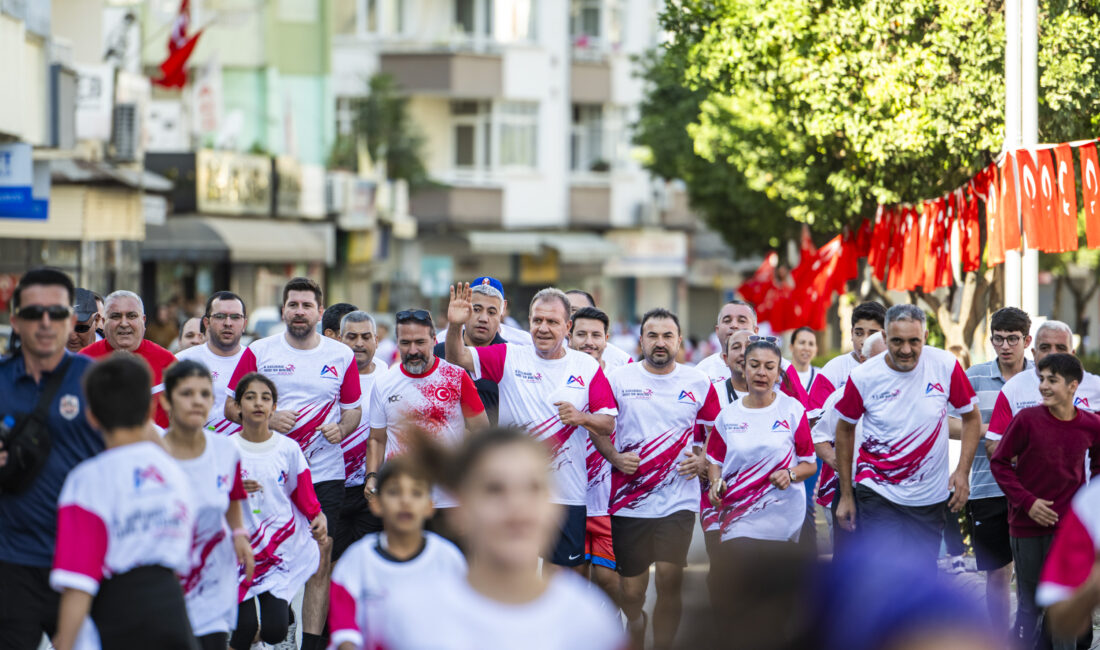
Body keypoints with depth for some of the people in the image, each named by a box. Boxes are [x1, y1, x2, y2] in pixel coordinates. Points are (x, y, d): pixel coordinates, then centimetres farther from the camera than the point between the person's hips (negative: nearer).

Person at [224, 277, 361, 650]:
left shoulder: (341, 356, 7)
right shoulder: (259, 352, 3)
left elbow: (354, 409, 14)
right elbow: (231, 406, 4)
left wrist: (341, 428, -9)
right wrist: (268, 420, -13)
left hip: (325, 474, 1)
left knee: (320, 560, -2)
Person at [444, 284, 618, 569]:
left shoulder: (587, 367, 4)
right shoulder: (509, 358, 3)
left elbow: (608, 424, 3)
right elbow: (458, 358, -6)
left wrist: (581, 418, -18)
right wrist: (455, 326, -26)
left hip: (567, 494, 1)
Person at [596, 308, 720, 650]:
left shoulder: (698, 383, 6)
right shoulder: (619, 379, 3)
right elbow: (597, 428, 9)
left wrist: (702, 460, -3)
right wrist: (614, 457, -8)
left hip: (678, 500, 0)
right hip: (629, 500, 0)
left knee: (670, 578, -12)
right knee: (631, 592, 4)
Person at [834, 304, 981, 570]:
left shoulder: (946, 366, -7)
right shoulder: (863, 376, -8)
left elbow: (971, 418, 6)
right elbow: (845, 429, 6)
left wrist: (963, 471, -6)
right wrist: (846, 495, 7)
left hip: (929, 495, 2)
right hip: (878, 492, -2)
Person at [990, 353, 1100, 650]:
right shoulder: (1027, 419, -10)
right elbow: (999, 462, -2)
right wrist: (1027, 502, -11)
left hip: (1068, 526, 0)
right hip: (1026, 527, 0)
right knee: (1030, 603, 10)